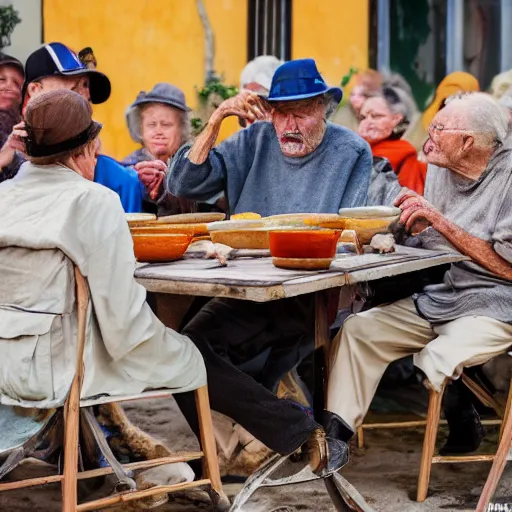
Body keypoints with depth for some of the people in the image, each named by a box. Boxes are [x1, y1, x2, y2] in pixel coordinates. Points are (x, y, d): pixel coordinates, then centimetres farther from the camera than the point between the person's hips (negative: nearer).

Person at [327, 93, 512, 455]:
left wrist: (441, 223, -22)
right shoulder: (440, 168, 8)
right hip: (437, 298, 8)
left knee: (437, 361, -29)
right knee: (357, 330, -5)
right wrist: (418, 225, -8)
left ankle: (463, 425, 2)